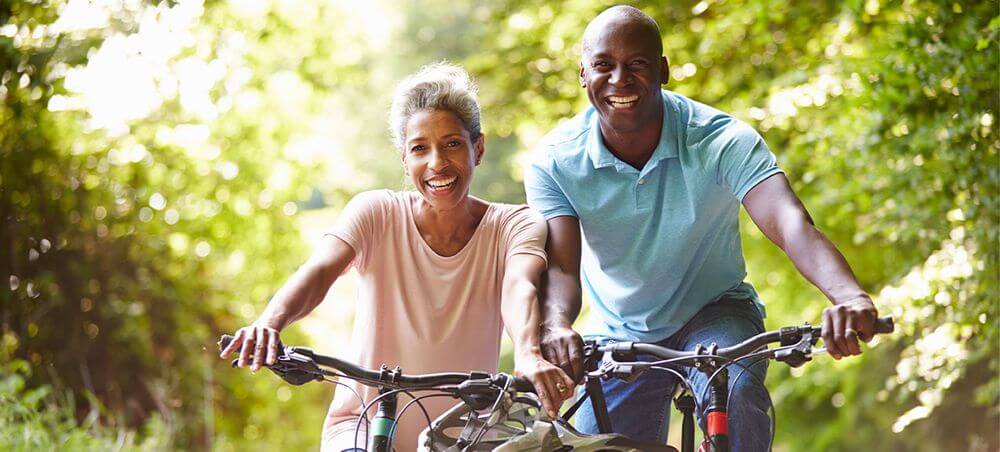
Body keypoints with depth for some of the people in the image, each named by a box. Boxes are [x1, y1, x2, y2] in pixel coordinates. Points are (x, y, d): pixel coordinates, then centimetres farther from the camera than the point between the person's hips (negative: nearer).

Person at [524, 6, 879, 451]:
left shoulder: (721, 141, -22)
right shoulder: (554, 161, -16)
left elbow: (790, 223, -36)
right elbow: (560, 265, -27)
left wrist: (850, 296, -57)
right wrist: (555, 327, -52)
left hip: (715, 314, -3)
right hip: (621, 338, 3)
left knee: (734, 393, -34)